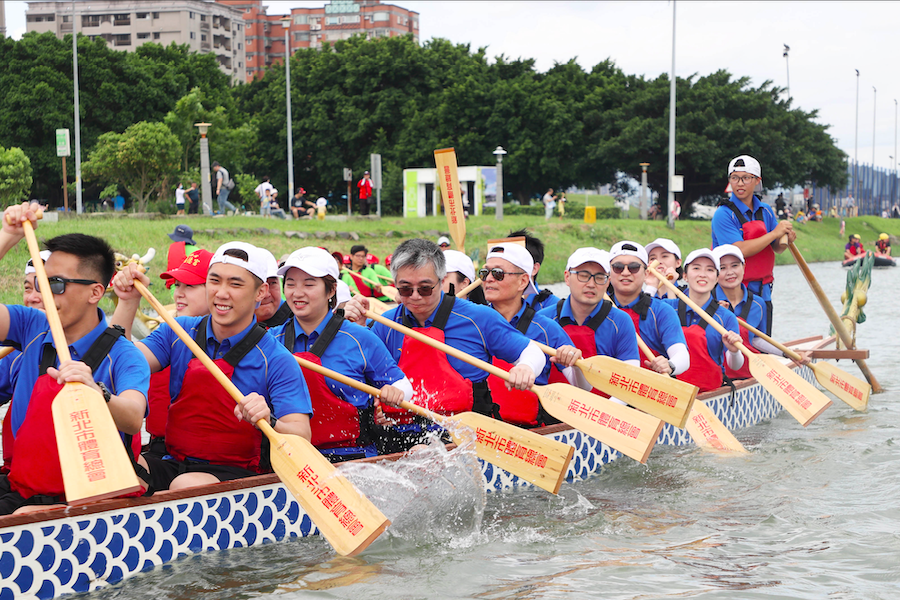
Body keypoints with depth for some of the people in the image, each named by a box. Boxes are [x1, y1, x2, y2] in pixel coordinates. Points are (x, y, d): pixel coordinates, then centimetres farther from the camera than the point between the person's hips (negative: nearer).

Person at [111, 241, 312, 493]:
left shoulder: (276, 361, -6)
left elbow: (301, 439, -15)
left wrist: (268, 422, -36)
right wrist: (128, 302, -12)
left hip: (236, 473, -3)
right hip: (173, 464, 3)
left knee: (186, 486, -36)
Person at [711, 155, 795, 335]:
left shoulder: (765, 211, 9)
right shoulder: (724, 214, -11)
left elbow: (777, 248, 13)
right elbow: (740, 250, -22)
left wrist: (786, 240, -10)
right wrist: (775, 233, -19)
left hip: (762, 293, 6)